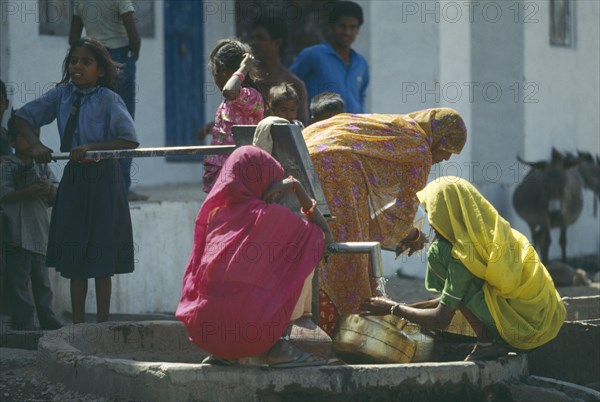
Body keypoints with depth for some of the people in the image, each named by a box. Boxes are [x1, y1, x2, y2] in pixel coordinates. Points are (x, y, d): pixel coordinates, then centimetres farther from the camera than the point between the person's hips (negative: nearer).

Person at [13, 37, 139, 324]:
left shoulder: (108, 100, -10)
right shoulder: (62, 95, 4)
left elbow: (130, 141, -14)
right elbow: (23, 117, 9)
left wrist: (92, 147, -22)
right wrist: (35, 144, -8)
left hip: (102, 181, -5)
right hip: (73, 179, 5)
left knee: (101, 257, 0)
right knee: (73, 256, 7)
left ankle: (102, 325, 8)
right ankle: (77, 324, 13)